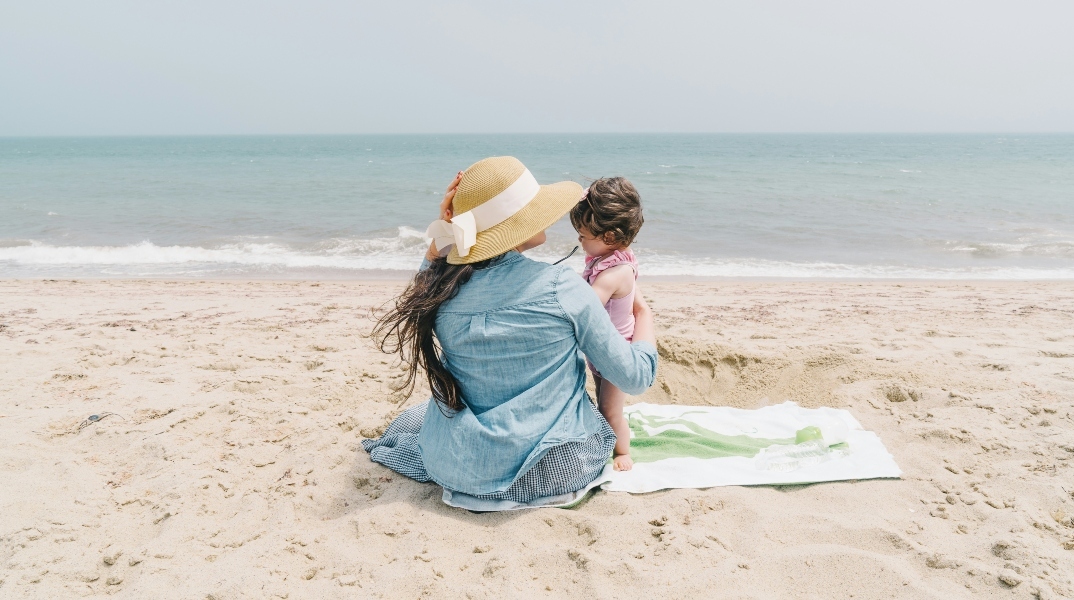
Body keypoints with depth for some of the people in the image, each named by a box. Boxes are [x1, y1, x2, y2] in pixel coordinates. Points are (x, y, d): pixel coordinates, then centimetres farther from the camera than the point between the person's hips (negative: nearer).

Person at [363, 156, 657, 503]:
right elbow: (635, 378, -10)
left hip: (458, 469, 4)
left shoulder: (443, 288, -11)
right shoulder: (562, 288, -20)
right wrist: (643, 312, 8)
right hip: (551, 469, -3)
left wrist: (446, 227, 3)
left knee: (409, 420, 37)